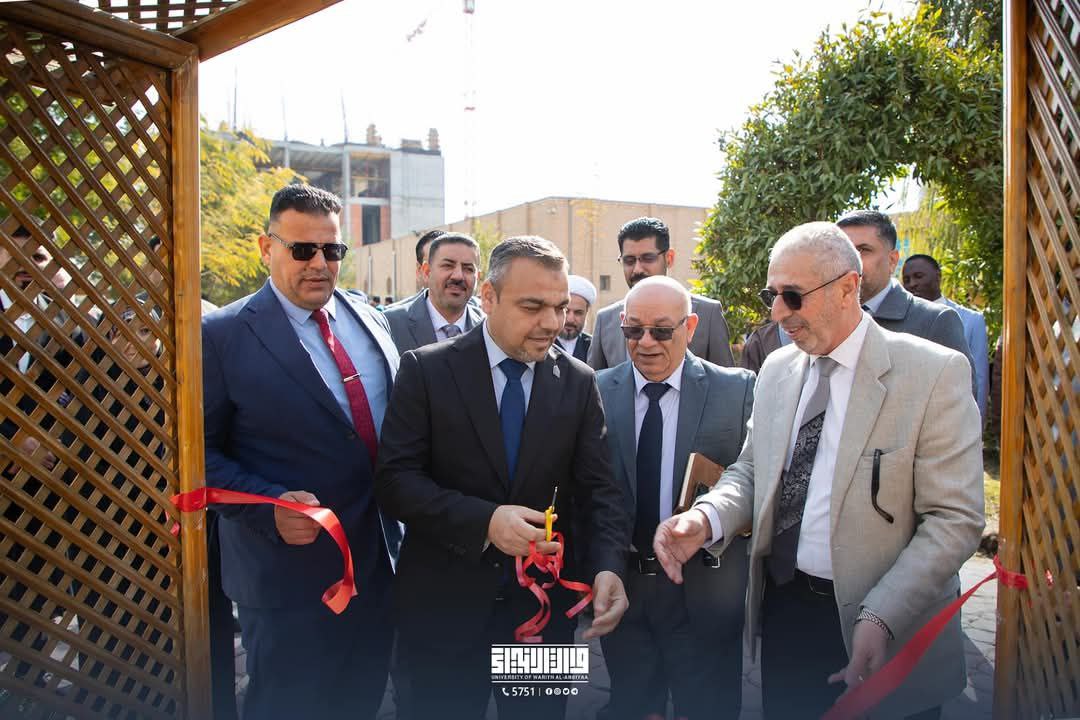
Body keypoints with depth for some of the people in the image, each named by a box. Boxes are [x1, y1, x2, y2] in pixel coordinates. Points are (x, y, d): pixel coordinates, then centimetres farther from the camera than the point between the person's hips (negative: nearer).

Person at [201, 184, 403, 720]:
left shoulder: (370, 322, 5)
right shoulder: (222, 335, -11)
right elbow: (203, 453, -11)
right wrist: (269, 507, -25)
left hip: (380, 563, 5)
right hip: (290, 573, -5)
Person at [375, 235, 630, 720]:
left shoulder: (579, 383, 0)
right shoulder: (427, 370, -7)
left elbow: (599, 488, -2)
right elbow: (395, 477, -12)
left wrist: (608, 566, -20)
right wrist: (483, 520, -25)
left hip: (544, 607, 2)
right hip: (444, 605, -2)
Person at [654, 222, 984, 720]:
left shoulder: (933, 372, -12)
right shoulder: (776, 369, 4)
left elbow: (955, 520, -14)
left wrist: (881, 618, -24)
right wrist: (707, 517, -12)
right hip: (781, 609, 5)